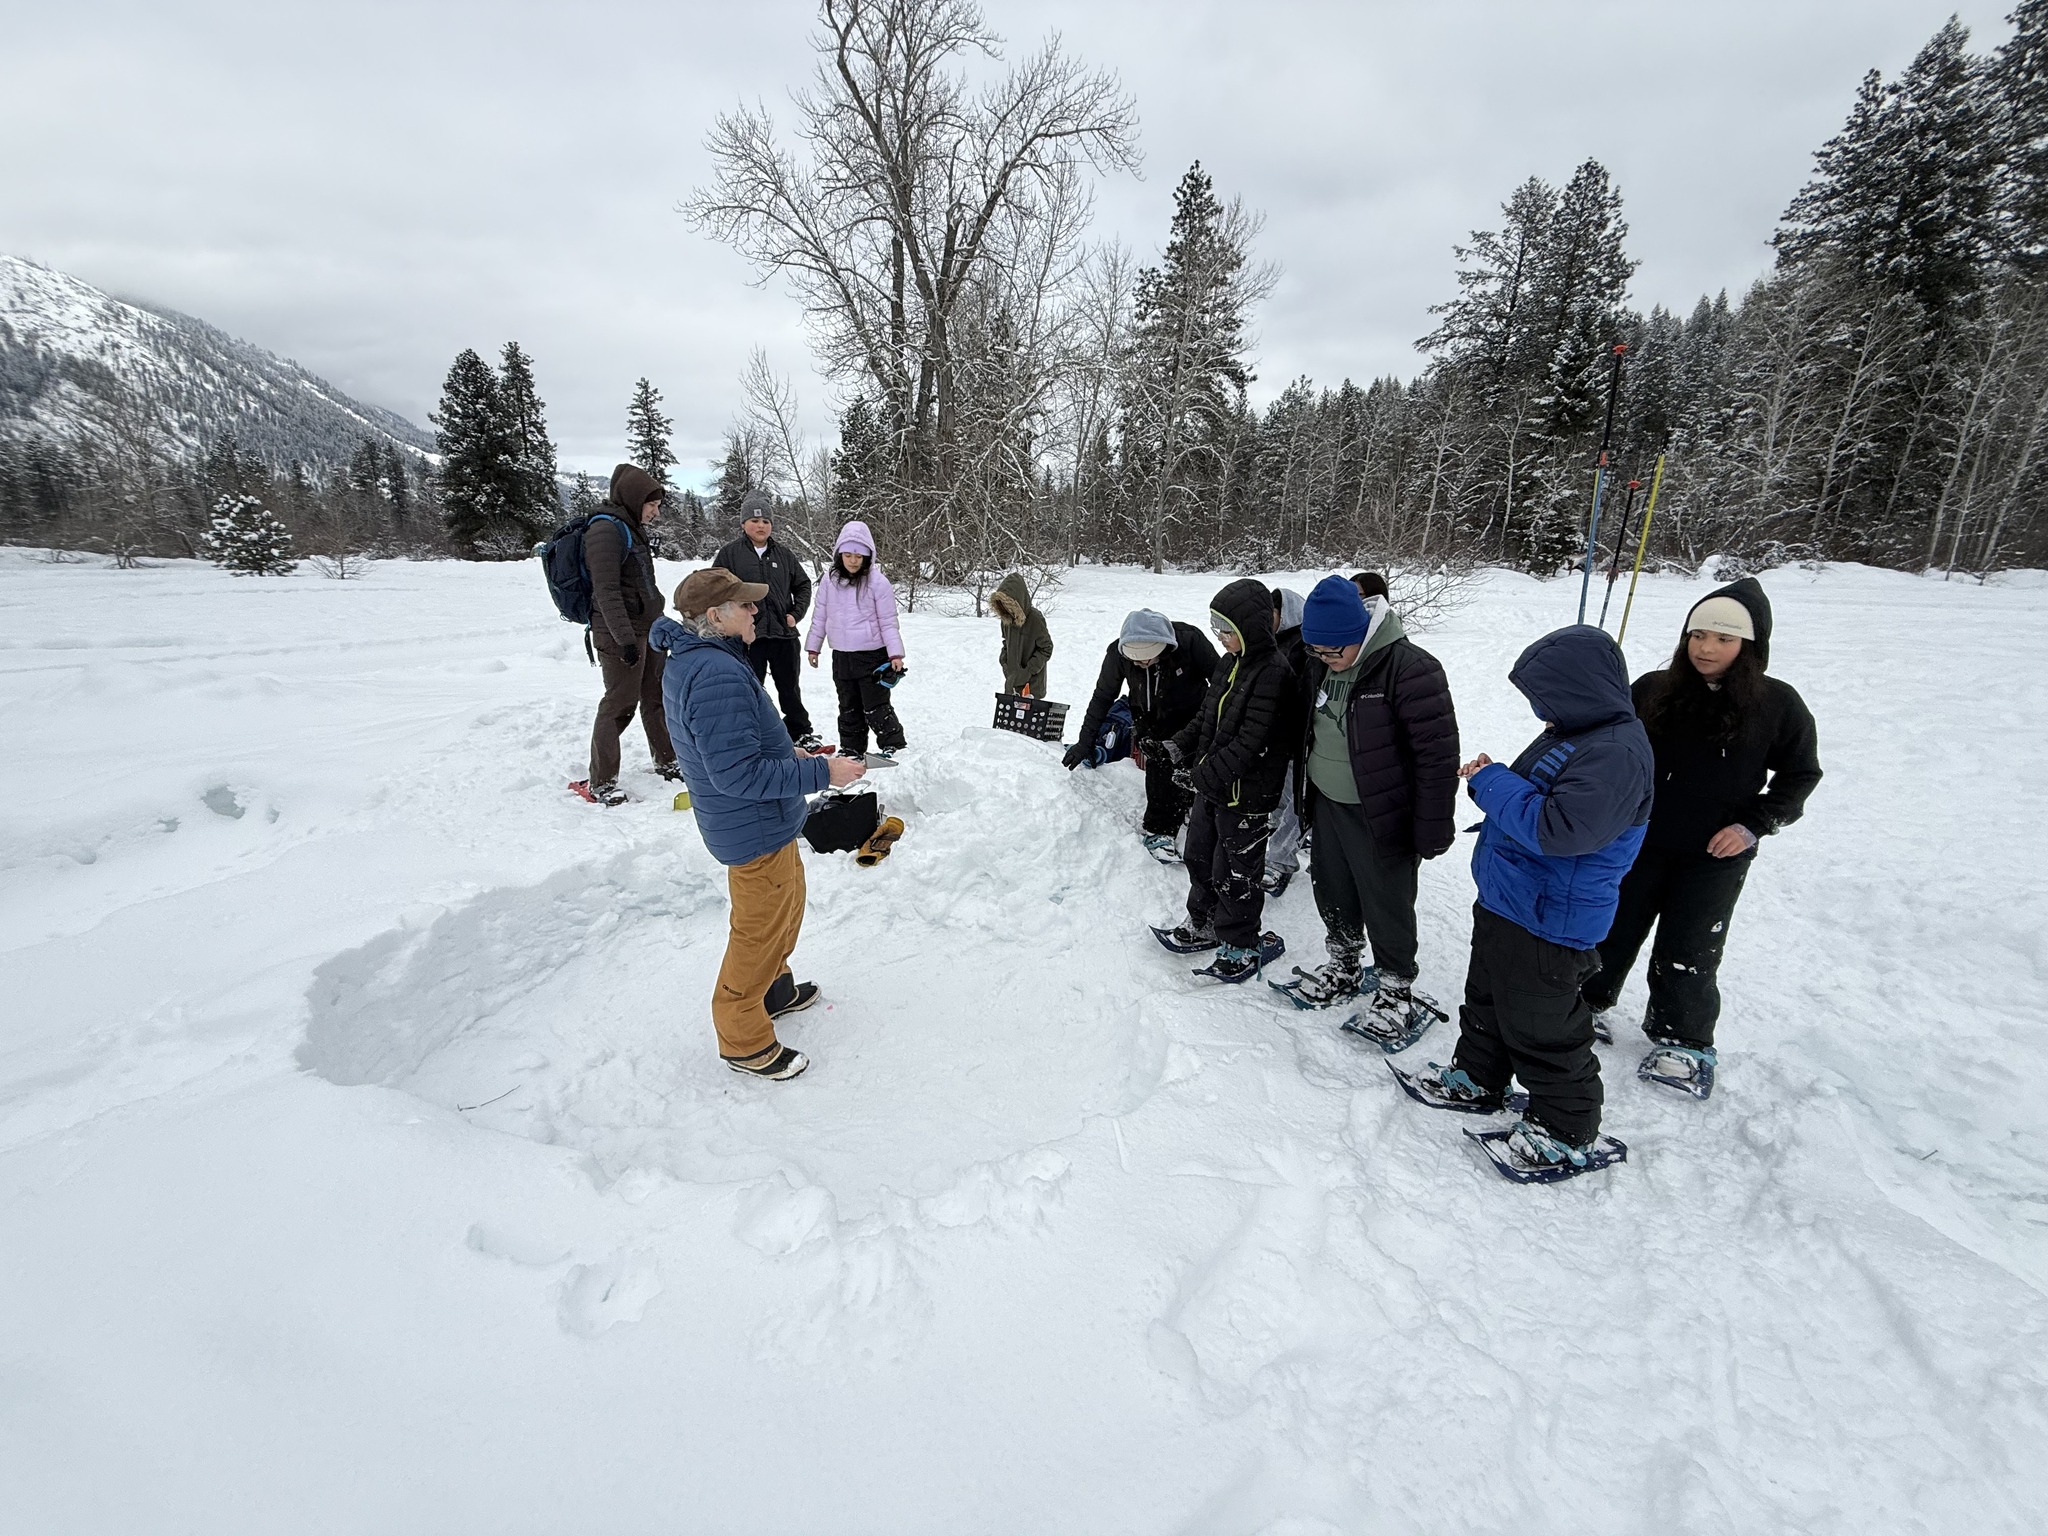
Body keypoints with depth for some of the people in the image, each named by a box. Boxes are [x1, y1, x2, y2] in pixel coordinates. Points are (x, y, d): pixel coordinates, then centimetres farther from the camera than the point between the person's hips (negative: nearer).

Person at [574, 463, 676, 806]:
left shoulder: (631, 528, 17)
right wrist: (625, 638, -24)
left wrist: (659, 625, 23)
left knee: (657, 697, 16)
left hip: (648, 629, 10)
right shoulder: (605, 530, -14)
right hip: (621, 633, -10)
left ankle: (667, 762, 30)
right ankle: (601, 782, 2)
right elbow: (606, 591, -21)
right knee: (620, 704, -7)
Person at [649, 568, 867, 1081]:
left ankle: (774, 990, 48)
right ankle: (743, 1041, 25)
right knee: (761, 931, 6)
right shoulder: (717, 675, -30)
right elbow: (738, 774, -31)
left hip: (751, 822, 10)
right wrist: (820, 773, -26)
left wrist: (785, 752, 12)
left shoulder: (689, 660, 5)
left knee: (784, 908, 27)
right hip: (756, 831, -10)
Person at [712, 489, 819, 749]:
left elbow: (803, 585, 14)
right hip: (747, 637, -3)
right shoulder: (729, 554, -3)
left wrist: (796, 613, 2)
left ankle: (801, 732, 29)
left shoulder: (783, 555, 7)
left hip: (784, 634, 3)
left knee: (790, 689, 15)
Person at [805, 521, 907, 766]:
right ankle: (852, 749, 24)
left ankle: (893, 746, 11)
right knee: (848, 707, 13)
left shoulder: (877, 582, -9)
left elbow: (888, 622, -7)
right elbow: (820, 617, 12)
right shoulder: (829, 582, 3)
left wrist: (895, 653, -11)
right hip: (841, 656, 5)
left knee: (876, 706, -2)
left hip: (872, 656, -5)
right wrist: (813, 647, 14)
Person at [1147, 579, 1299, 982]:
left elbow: (1251, 743, -26)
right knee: (1200, 858, 21)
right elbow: (1205, 718, 15)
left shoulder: (1273, 673, -22)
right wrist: (1176, 746, 1)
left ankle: (1242, 945, 26)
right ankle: (1204, 925, 41)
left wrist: (1204, 774, -26)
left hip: (1245, 794, -9)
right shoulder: (1230, 664, 7)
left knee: (1234, 875, 6)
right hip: (1210, 786, 9)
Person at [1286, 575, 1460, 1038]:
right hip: (1327, 805, 7)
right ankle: (1344, 968, 43)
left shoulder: (1410, 669, -23)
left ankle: (1396, 987, 31)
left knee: (1386, 907, 8)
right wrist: (1306, 794, 19)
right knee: (1332, 894, 20)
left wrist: (1432, 830, -17)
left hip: (1379, 817, -7)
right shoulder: (1322, 664, 0)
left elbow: (1438, 754, -20)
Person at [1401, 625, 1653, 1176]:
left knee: (1540, 1027, 7)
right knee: (1486, 1000, 24)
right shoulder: (1573, 733, 7)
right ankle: (1477, 1080, 45)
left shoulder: (1615, 754, -25)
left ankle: (1567, 1130, 28)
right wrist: (1490, 781, -1)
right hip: (1505, 901, 10)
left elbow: (1556, 829, -33)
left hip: (1548, 924, -10)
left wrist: (1492, 782, -22)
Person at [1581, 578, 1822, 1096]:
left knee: (1687, 954, 9)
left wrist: (1754, 824, -10)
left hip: (1715, 858, -1)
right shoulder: (1652, 690, -8)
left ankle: (1681, 1041, 30)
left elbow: (1800, 774, 1)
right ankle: (1589, 1000, 36)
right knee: (1612, 929, 14)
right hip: (1639, 841, 1)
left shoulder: (1778, 705, -9)